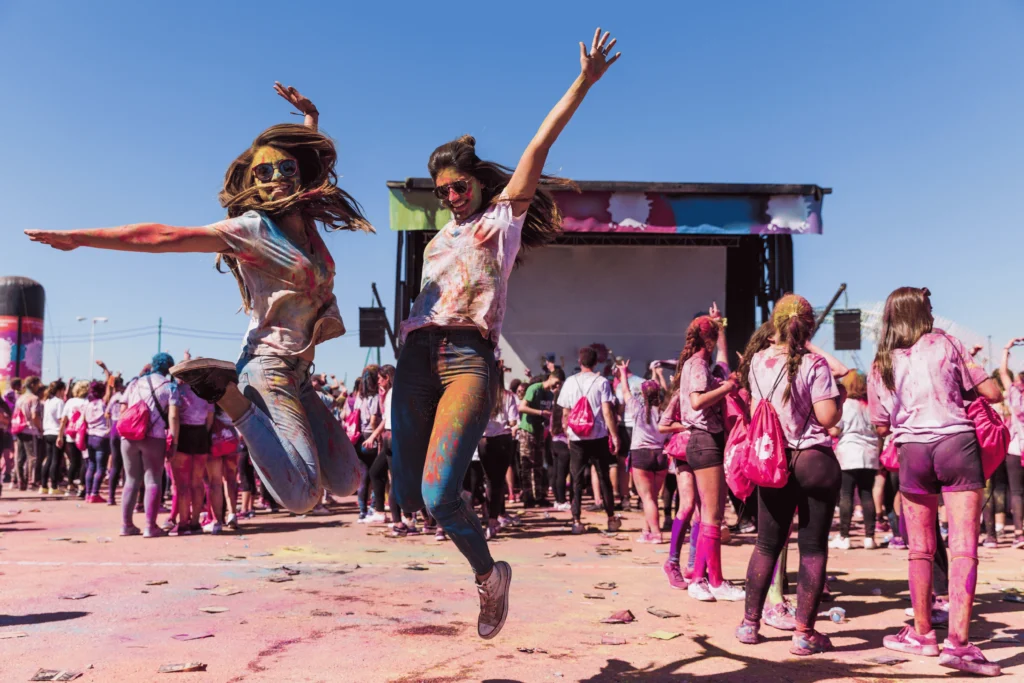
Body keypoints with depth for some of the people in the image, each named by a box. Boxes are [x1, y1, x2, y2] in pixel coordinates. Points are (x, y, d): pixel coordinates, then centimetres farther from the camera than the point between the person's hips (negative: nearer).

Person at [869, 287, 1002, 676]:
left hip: (912, 452, 3)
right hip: (956, 443, -2)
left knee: (920, 549, 13)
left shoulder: (880, 366, 10)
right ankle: (958, 641, -11)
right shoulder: (945, 344, 4)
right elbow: (992, 393, 4)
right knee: (963, 548, -5)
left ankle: (922, 633, 21)